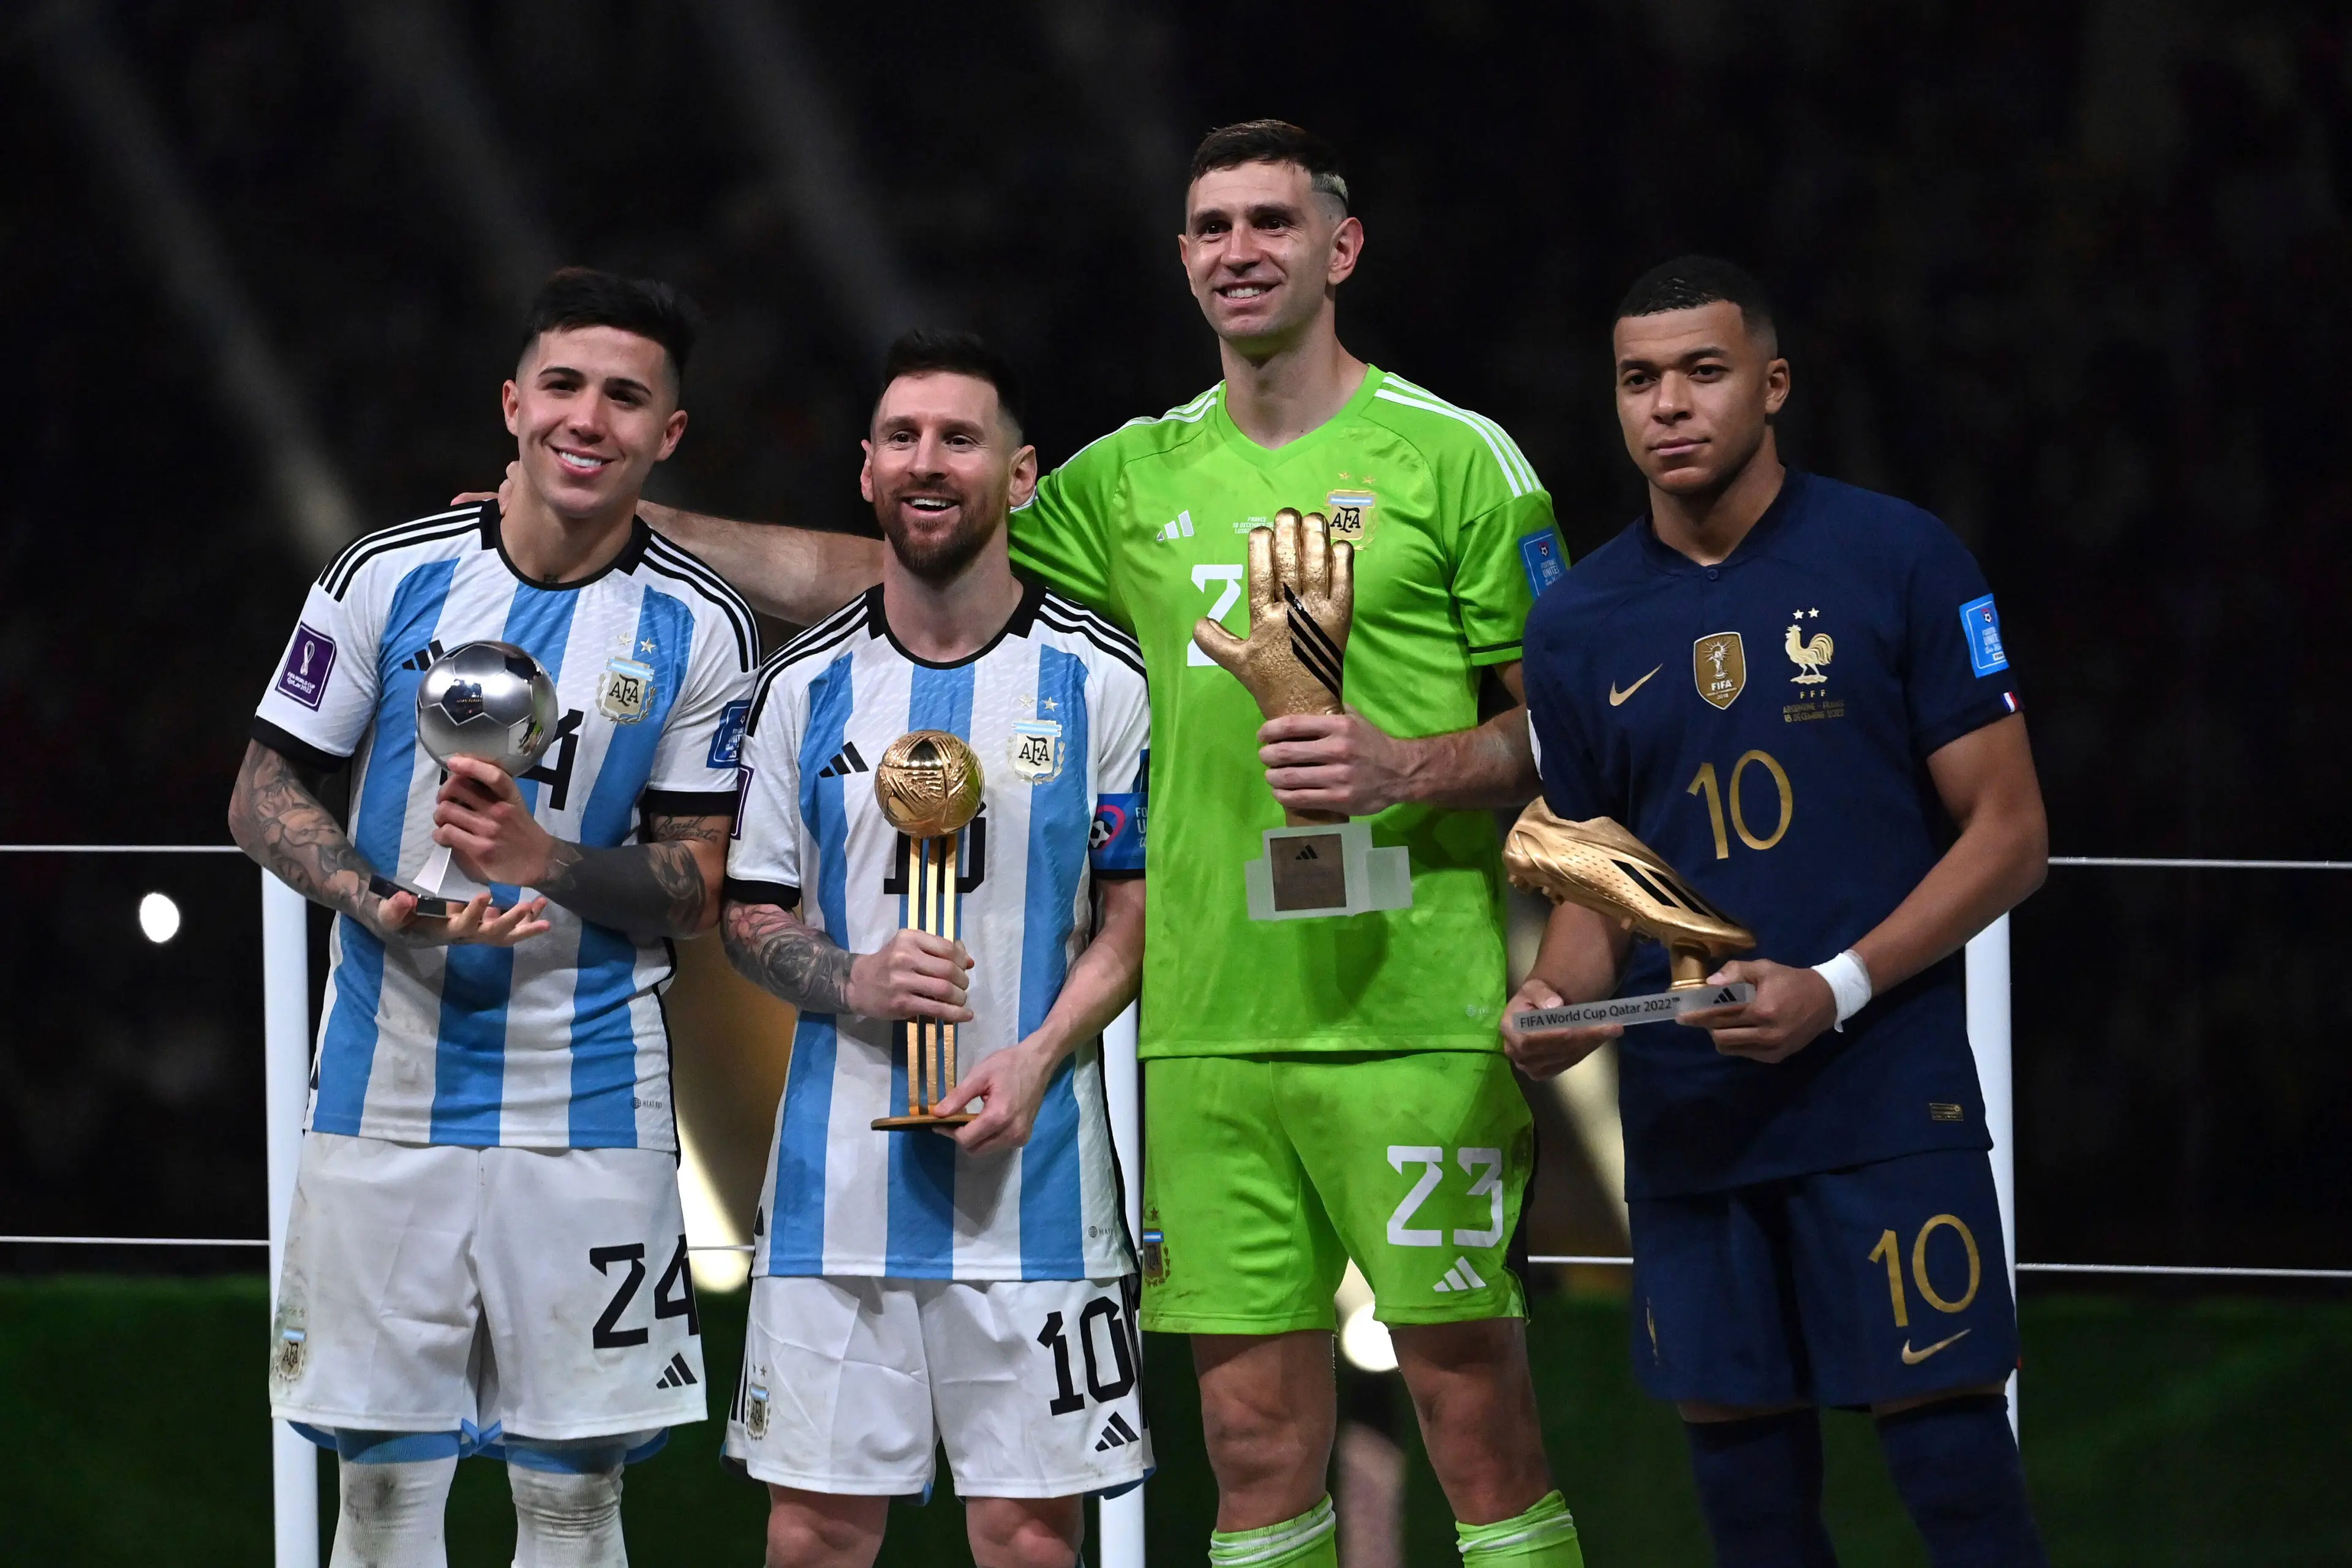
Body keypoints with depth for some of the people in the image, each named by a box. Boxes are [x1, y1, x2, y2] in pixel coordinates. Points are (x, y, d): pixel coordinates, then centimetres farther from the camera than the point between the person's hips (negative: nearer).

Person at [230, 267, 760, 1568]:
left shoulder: (699, 630, 0)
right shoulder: (390, 578, 0)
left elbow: (696, 889, 2)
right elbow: (266, 796, 6)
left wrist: (545, 863, -17)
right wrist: (380, 903, -13)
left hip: (588, 1107, 0)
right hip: (386, 1084, 0)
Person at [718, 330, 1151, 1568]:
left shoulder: (1097, 680, 2)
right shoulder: (808, 685, 7)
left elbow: (1140, 910, 3)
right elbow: (751, 916, 11)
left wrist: (1037, 1059, -13)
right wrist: (853, 984, -10)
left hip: (1031, 1173, -2)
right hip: (839, 1173, 2)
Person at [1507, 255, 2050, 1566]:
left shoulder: (1900, 562, -3)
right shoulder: (1579, 625, 8)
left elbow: (2009, 834, -3)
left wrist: (1835, 990, -15)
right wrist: (1561, 998, -6)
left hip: (1888, 1103, -4)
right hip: (1686, 1113, 4)